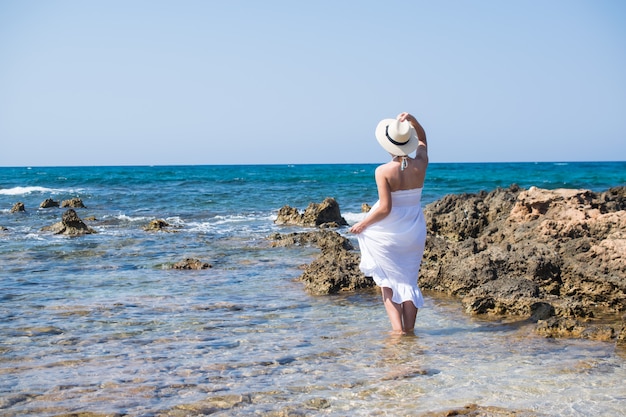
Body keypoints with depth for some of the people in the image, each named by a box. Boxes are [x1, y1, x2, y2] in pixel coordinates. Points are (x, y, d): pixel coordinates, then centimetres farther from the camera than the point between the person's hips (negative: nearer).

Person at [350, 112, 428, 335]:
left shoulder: (383, 171, -18)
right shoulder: (420, 164, -4)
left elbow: (385, 208, -20)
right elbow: (422, 139, 17)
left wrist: (362, 224, -7)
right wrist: (412, 120, -1)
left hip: (388, 233, -4)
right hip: (415, 232, 4)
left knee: (388, 283, 8)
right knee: (409, 281, 15)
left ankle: (397, 328, -1)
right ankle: (410, 328, 16)